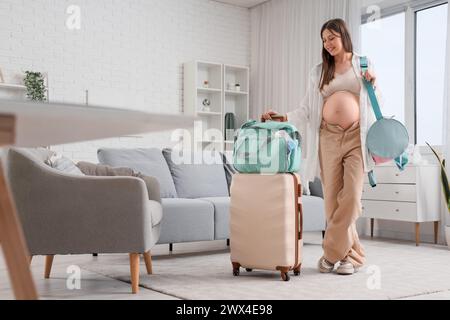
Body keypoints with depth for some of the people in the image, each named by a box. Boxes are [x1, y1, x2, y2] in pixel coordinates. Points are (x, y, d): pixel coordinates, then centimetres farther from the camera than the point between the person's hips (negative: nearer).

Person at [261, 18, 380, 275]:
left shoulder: (364, 64, 12)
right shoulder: (319, 72, 16)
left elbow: (376, 104, 15)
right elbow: (307, 110, 11)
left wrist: (373, 85, -3)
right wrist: (283, 118, -3)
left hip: (356, 137, -1)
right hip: (328, 138, 2)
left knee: (351, 196, -13)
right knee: (333, 199, -4)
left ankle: (332, 253, -4)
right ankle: (350, 254, 8)